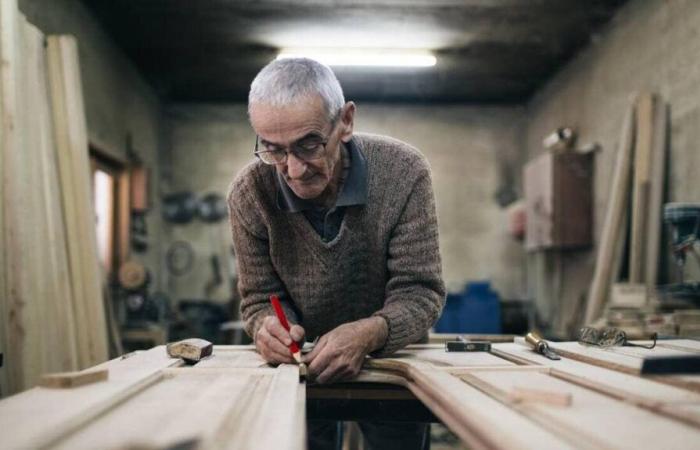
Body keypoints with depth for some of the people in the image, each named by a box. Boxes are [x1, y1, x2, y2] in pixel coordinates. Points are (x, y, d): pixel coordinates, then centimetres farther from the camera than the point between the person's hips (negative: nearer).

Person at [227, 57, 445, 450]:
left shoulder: (404, 172, -24)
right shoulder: (249, 194, -20)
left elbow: (420, 292, -22)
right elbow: (261, 298, -9)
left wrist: (371, 333, -43)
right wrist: (269, 326, -33)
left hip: (393, 360, -1)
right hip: (302, 366, 1)